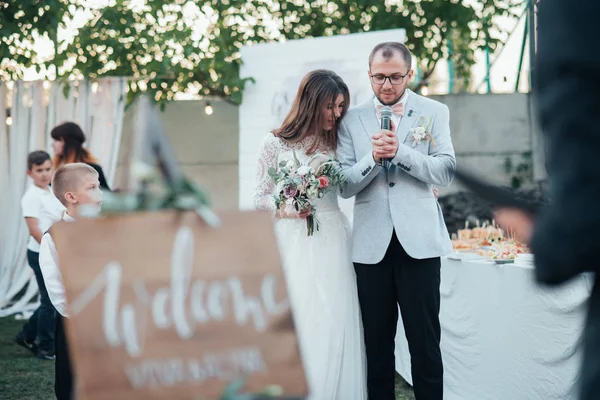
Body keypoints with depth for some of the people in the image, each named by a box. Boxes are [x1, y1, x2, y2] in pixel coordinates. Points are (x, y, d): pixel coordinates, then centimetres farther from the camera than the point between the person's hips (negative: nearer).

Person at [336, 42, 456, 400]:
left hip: (418, 240, -1)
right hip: (372, 244, 2)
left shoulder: (434, 112, 4)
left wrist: (399, 151, -19)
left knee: (425, 341, 3)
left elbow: (446, 171, -6)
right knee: (377, 343, 10)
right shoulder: (351, 119, 7)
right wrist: (373, 157, -17)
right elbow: (345, 185, 1)